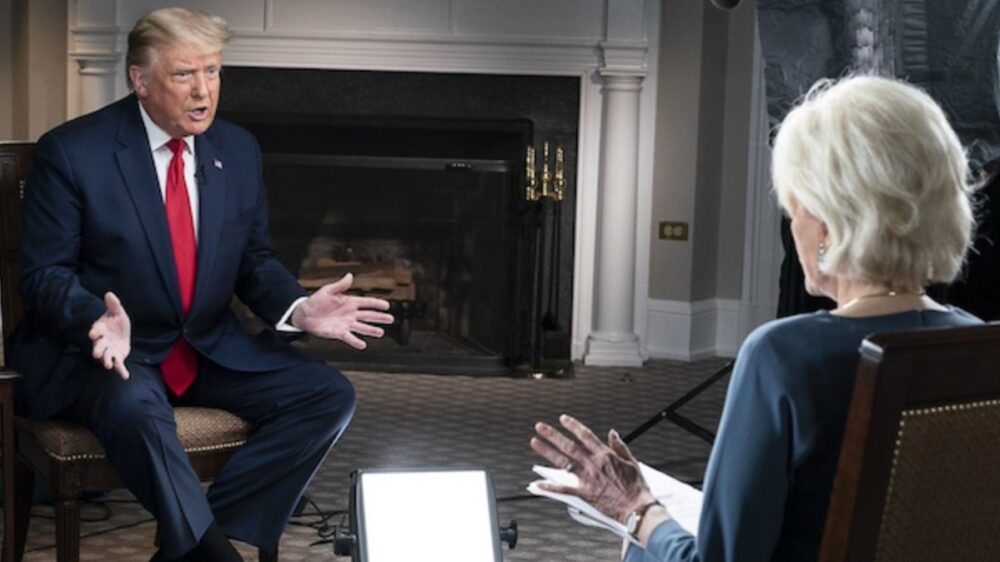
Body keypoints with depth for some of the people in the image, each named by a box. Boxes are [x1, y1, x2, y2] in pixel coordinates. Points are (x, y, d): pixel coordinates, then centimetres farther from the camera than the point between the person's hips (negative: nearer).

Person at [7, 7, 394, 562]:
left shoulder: (238, 149, 6)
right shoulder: (71, 152, -10)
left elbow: (254, 261, 12)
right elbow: (44, 273, -10)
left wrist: (299, 309, -10)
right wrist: (100, 321, -31)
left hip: (209, 348, 6)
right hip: (100, 351, -5)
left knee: (329, 396, -13)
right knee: (136, 407, -39)